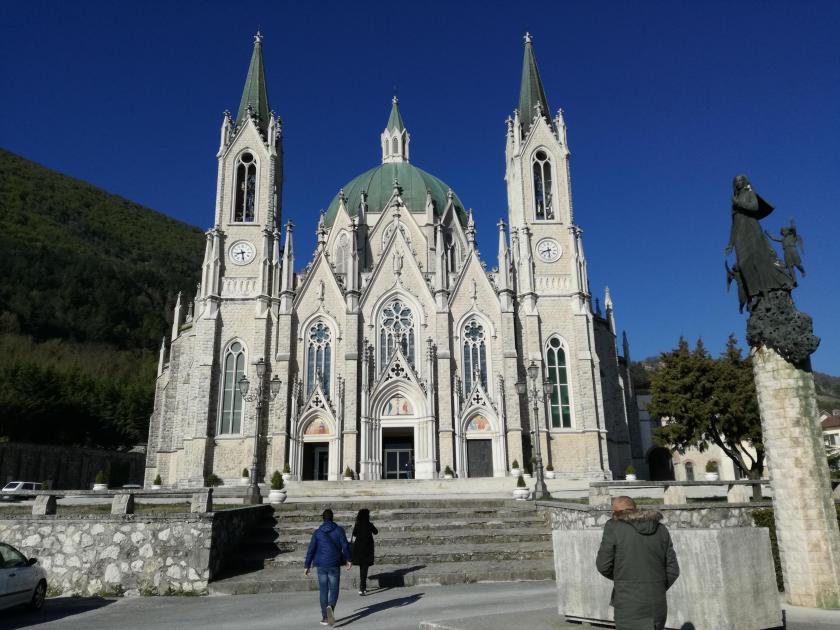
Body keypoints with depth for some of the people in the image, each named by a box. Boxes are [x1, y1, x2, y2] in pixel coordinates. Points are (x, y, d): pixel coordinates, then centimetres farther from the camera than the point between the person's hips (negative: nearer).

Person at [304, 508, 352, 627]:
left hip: (321, 565, 1)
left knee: (323, 591, 12)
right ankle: (330, 607, -25)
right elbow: (345, 546, -6)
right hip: (334, 565, -1)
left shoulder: (317, 532, 0)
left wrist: (307, 566, 3)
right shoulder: (339, 530, -3)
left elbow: (311, 550, -2)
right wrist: (348, 560, 6)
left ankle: (325, 617, 13)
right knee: (334, 590, 5)